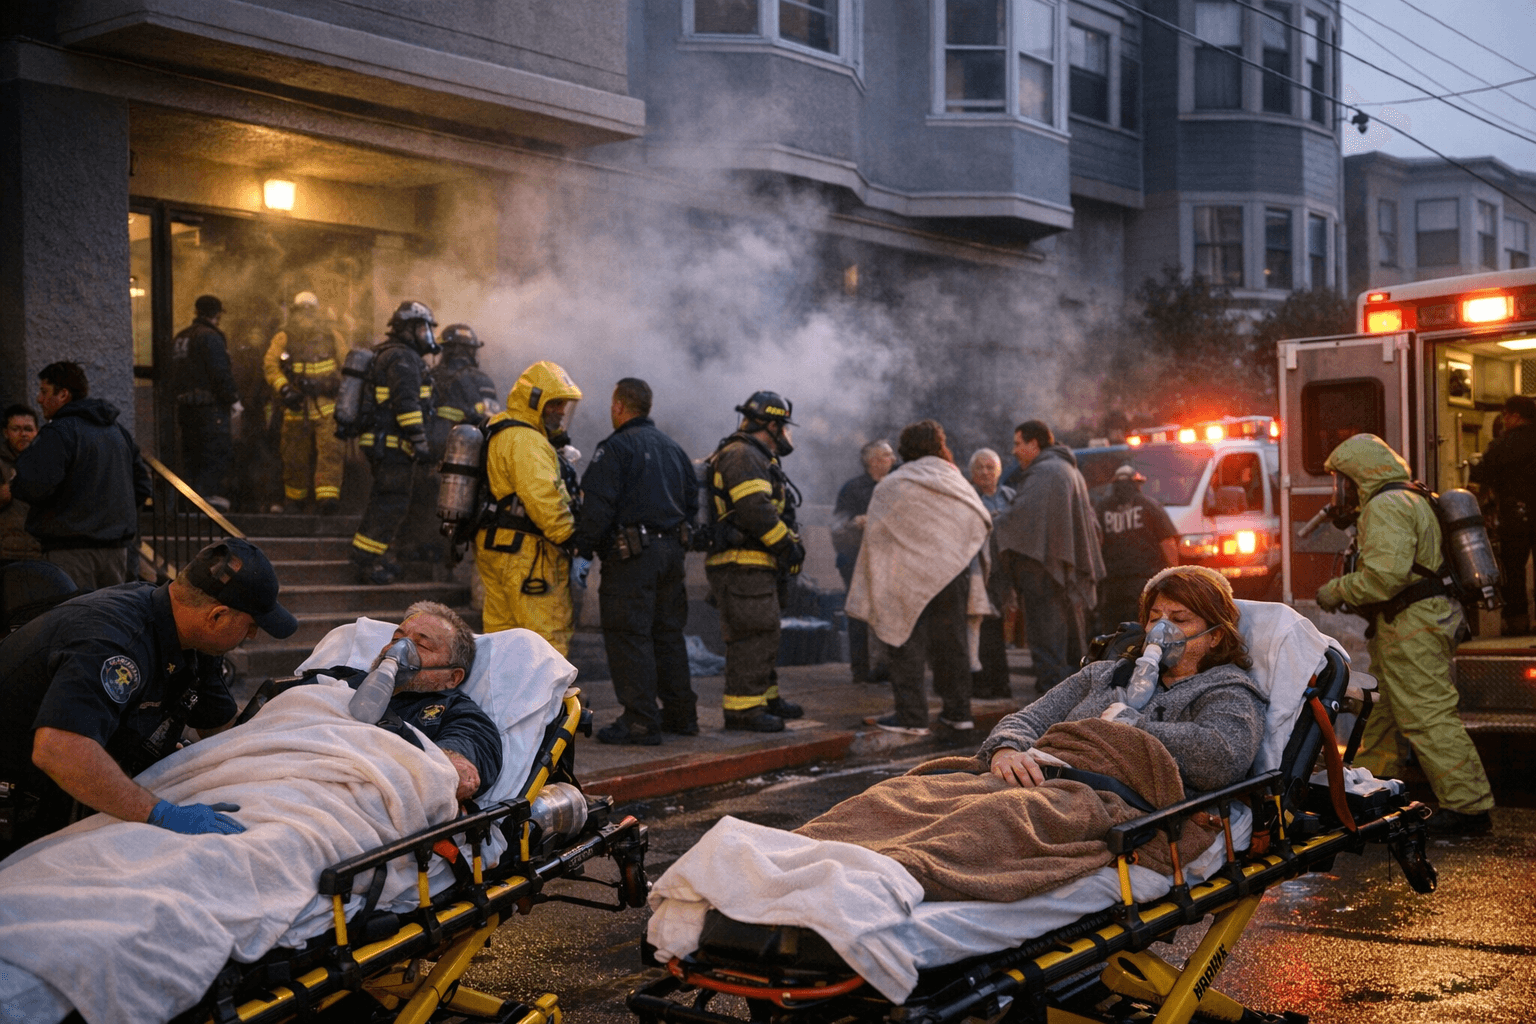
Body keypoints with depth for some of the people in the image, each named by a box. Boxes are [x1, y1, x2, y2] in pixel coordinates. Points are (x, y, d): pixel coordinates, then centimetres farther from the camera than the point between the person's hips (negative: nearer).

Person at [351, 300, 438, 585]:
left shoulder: (384, 354, 21)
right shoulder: (402, 357, -13)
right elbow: (407, 402, -22)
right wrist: (420, 441, -22)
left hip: (379, 441, 11)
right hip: (391, 442, -11)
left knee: (385, 499, 17)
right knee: (393, 501, -8)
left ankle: (369, 557, 24)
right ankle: (366, 561, -6)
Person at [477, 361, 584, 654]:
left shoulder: (498, 436, 19)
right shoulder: (526, 442, -15)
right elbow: (543, 499, -23)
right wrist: (572, 538, -18)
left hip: (493, 549, 11)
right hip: (527, 553, -11)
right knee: (548, 639, -8)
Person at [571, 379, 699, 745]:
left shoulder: (615, 448, -8)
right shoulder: (672, 447, 17)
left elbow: (597, 505, -15)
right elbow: (692, 500, 21)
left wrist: (583, 552, -12)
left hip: (631, 554, -8)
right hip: (671, 550, 8)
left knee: (629, 636, -5)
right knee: (668, 633, 15)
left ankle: (641, 722, -6)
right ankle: (681, 715, 20)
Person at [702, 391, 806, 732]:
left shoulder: (756, 459, 23)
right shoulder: (742, 456, -13)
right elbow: (755, 511, -24)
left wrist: (787, 543, 12)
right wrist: (788, 544, -16)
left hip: (756, 565, 11)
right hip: (742, 564, -11)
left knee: (764, 632, 19)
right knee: (752, 635, -11)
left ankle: (766, 697, 30)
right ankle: (743, 708, -8)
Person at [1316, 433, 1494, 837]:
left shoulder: (1385, 505, -14)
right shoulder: (1412, 500, 20)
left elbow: (1385, 575, -24)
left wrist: (1336, 591, -11)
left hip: (1411, 626, -11)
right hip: (1416, 625, 11)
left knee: (1429, 718, -10)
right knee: (1386, 713, 18)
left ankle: (1469, 807, -8)